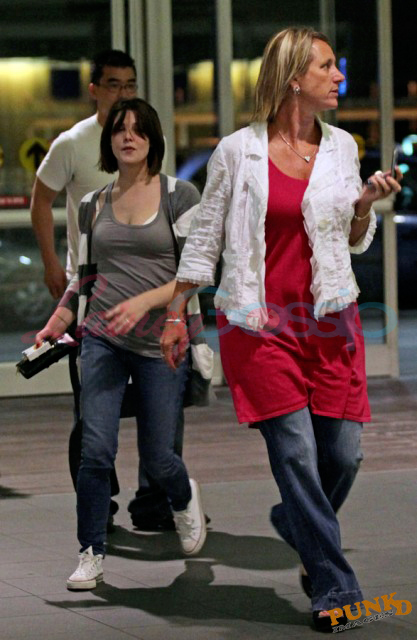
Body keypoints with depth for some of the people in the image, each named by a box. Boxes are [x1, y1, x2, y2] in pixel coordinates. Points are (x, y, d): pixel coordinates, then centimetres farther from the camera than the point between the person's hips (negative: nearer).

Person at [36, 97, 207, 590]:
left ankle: (184, 498, 39)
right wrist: (56, 325, 9)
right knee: (96, 449, -11)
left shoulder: (180, 196, 0)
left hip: (160, 343, -2)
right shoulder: (94, 205, 10)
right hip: (102, 340, 2)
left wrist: (144, 301, -20)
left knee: (156, 456, 4)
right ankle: (91, 554, 1)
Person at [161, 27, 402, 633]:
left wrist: (367, 202, -2)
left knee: (343, 451, -1)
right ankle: (335, 588, -4)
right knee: (295, 449, -9)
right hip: (261, 320, -4)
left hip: (329, 316, 4)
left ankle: (298, 522, 31)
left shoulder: (341, 147, 9)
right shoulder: (237, 151, -2)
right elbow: (204, 237, 6)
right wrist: (176, 312, 7)